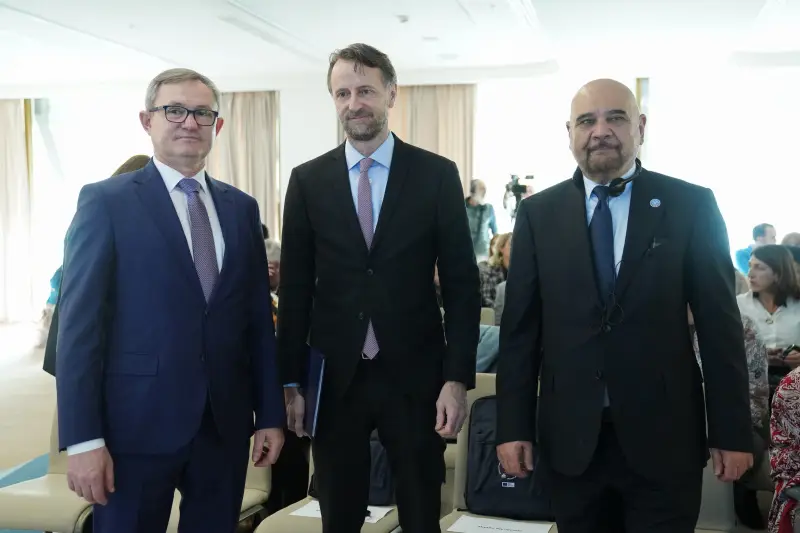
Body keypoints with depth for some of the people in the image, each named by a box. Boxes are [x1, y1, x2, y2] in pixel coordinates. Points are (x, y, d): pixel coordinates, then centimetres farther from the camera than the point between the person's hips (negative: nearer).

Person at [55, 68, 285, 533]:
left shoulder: (241, 208, 10)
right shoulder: (106, 201, -4)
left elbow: (259, 316, 11)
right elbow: (80, 324, -8)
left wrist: (271, 413, 8)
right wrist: (84, 438, -13)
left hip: (225, 422, 4)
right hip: (137, 422, -4)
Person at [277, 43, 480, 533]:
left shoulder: (437, 175, -1)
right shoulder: (308, 180, 3)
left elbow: (462, 284, -1)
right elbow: (296, 288, 4)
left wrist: (458, 377, -7)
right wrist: (292, 381, 2)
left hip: (415, 377, -1)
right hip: (334, 379, 1)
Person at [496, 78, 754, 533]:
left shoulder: (691, 206, -2)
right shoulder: (539, 214, 3)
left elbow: (721, 324, -1)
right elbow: (520, 327, 2)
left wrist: (733, 431, -2)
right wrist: (513, 426, -1)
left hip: (663, 435, -1)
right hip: (570, 436, 2)